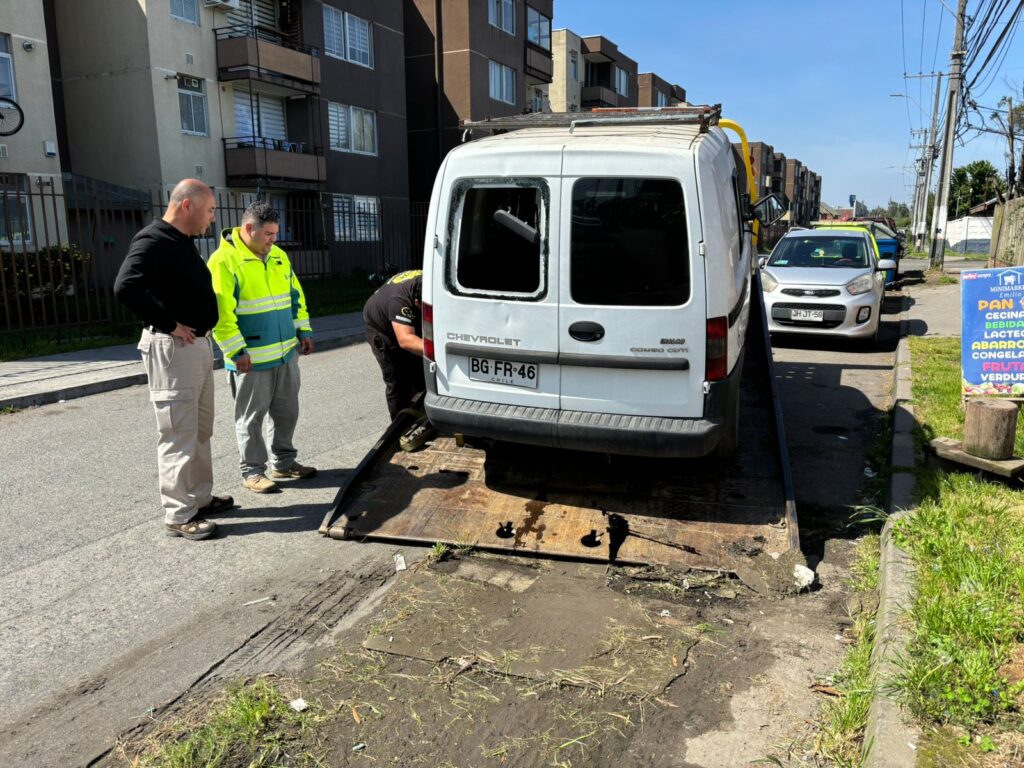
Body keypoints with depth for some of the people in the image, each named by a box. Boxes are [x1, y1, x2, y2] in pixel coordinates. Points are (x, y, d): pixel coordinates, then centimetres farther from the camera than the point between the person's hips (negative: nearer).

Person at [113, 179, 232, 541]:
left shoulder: (183, 242, 15)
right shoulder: (153, 240, -15)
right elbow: (125, 287, -29)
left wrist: (202, 329, 9)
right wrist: (169, 325, -22)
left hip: (198, 345, 10)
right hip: (172, 348, -10)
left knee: (201, 430, 17)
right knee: (179, 434, -4)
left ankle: (200, 498, 29)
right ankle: (178, 516, 4)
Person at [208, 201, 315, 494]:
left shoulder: (278, 256, 11)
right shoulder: (224, 261, -13)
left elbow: (295, 295, 19)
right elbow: (220, 312, -18)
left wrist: (304, 330, 13)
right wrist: (236, 351, -20)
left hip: (287, 352, 7)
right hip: (251, 358, -7)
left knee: (286, 411, 15)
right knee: (252, 417, 4)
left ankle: (285, 462, 29)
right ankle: (252, 471, 16)